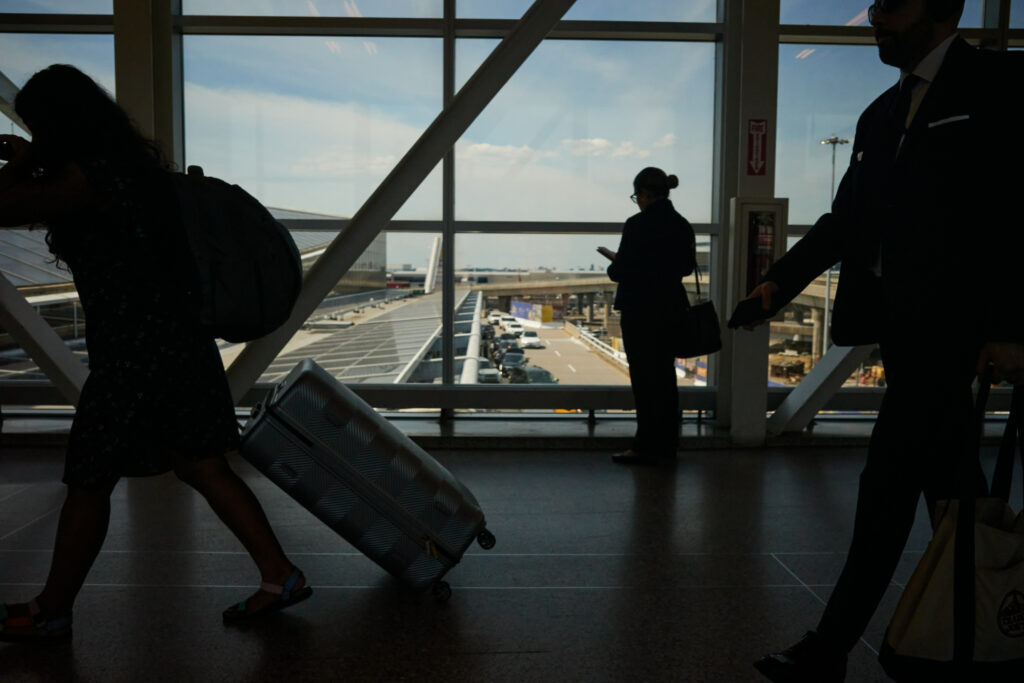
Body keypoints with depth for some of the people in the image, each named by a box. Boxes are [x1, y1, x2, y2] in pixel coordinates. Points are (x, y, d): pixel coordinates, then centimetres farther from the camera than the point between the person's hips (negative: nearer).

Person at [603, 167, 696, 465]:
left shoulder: (637, 225, -16)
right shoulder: (682, 226, 6)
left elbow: (621, 271, -16)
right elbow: (687, 266, 14)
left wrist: (613, 264, 4)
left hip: (640, 311, -7)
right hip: (671, 308, 7)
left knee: (644, 378, 0)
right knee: (665, 376, 14)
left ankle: (646, 447, 7)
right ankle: (666, 445, 22)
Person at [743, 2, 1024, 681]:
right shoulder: (882, 114, 19)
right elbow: (846, 218, 16)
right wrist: (781, 281, 5)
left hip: (950, 325, -7)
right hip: (900, 321, 7)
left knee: (889, 482, -8)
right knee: (947, 479, 16)